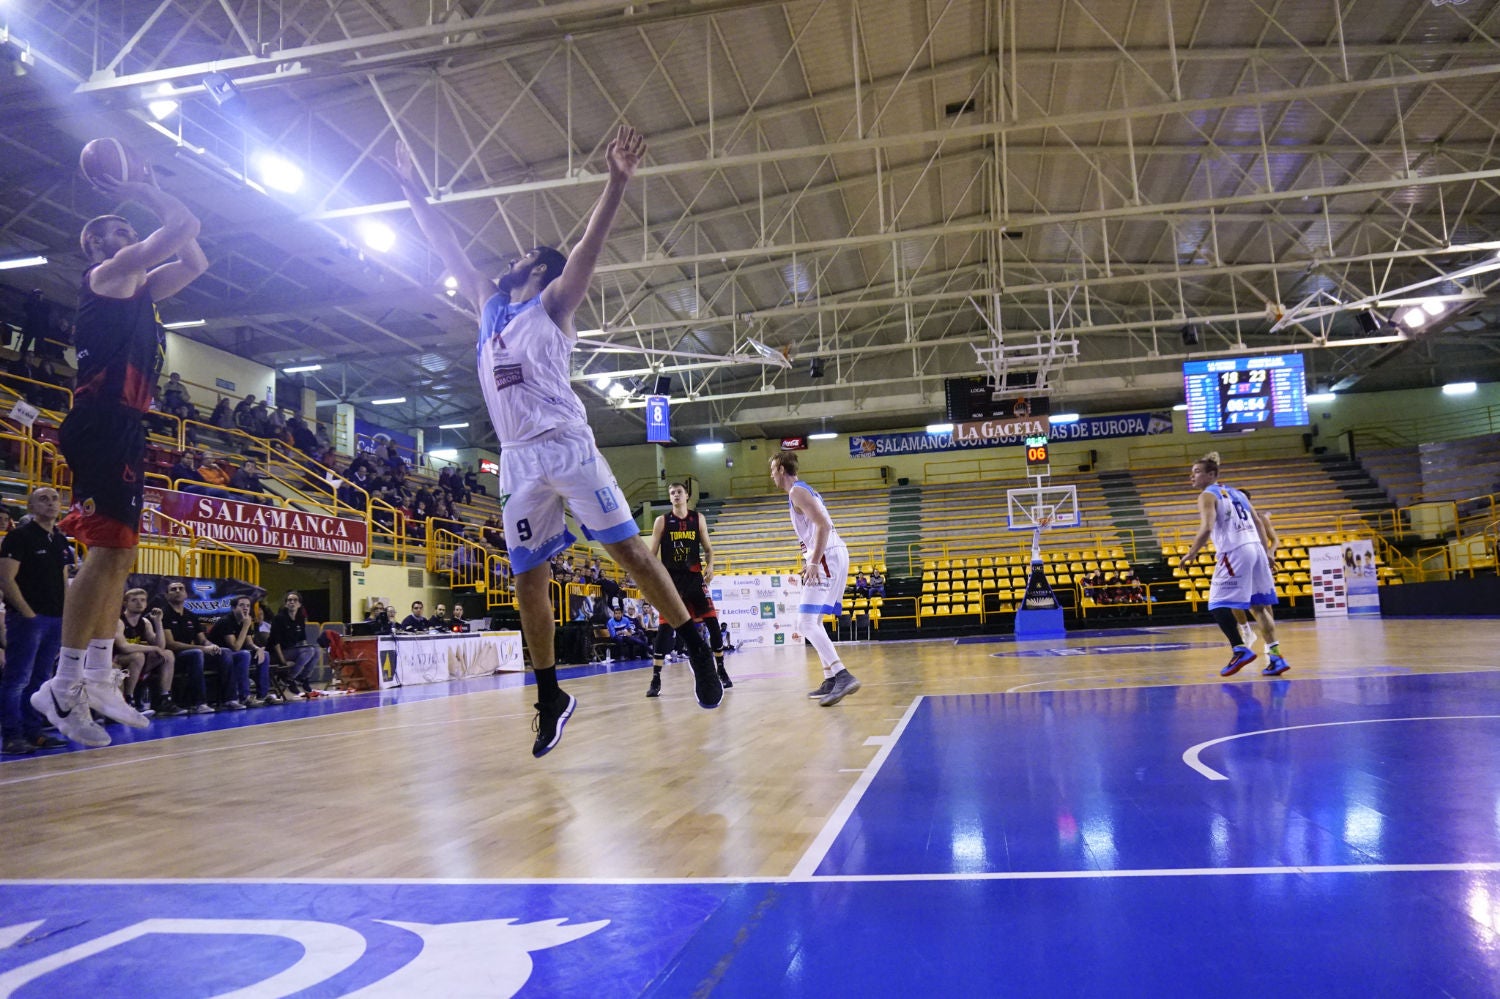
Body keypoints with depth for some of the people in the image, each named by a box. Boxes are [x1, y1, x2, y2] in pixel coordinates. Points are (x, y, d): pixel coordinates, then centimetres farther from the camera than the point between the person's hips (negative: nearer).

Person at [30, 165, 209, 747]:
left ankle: (98, 679, 15)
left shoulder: (139, 286, 24)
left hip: (125, 429, 10)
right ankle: (64, 686, -14)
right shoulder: (110, 273, -1)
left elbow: (195, 262, 32)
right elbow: (185, 224, -7)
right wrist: (145, 194, 9)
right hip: (102, 422, -10)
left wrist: (151, 194, 29)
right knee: (107, 549, -16)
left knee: (119, 553, 10)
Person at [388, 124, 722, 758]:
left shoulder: (551, 305, 8)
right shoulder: (490, 306, 24)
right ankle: (550, 698, 11)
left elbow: (589, 245, -6)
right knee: (527, 577, 3)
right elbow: (448, 250, 31)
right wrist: (412, 191, 33)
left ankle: (695, 647, 0)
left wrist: (617, 181, -19)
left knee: (626, 546, -9)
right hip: (517, 459, 6)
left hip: (566, 445, -6)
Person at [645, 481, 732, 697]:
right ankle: (655, 679, -4)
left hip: (695, 577, 2)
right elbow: (652, 553, 1)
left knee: (713, 622, 1)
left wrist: (710, 565, -8)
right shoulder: (662, 521, 1)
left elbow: (708, 548, 11)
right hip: (672, 578, -2)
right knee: (665, 627, -8)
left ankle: (721, 670, 16)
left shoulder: (698, 519, 6)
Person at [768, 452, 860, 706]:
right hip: (831, 556, 11)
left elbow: (824, 525, -20)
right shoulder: (804, 490, 22)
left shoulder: (797, 491, -9)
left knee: (806, 622, -15)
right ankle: (830, 680, 15)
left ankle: (843, 676, -24)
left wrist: (814, 562, -24)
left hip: (828, 557, -11)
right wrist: (812, 560, 29)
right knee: (812, 621, 16)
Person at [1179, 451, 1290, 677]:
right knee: (1259, 606, 11)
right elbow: (1258, 523, 20)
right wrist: (1265, 553, 25)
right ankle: (1275, 656, 9)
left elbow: (1207, 528, -17)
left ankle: (1240, 650, -11)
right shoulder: (1235, 492, 20)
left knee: (1219, 606, -2)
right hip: (1255, 548, 8)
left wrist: (1191, 553, -10)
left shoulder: (1207, 496, -2)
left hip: (1234, 552, -8)